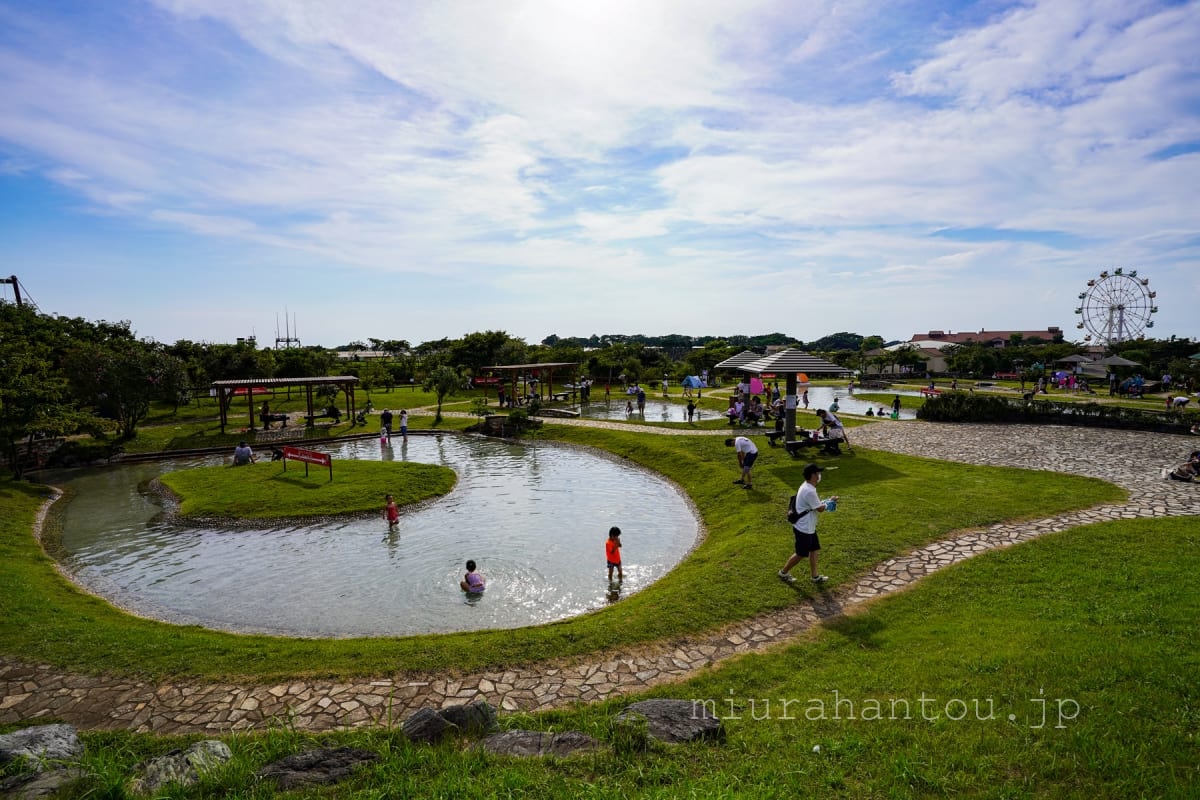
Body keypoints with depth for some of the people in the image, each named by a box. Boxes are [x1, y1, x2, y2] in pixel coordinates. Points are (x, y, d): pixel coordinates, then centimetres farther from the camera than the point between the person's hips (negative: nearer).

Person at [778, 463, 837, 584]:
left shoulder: (807, 487, 4)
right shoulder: (809, 491, -29)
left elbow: (816, 503, 13)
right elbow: (820, 509, -19)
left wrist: (828, 501, 0)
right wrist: (830, 501, -2)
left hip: (808, 528, 10)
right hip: (804, 529, -10)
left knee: (814, 550, 17)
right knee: (800, 554, 6)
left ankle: (815, 576, 28)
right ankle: (783, 573, 22)